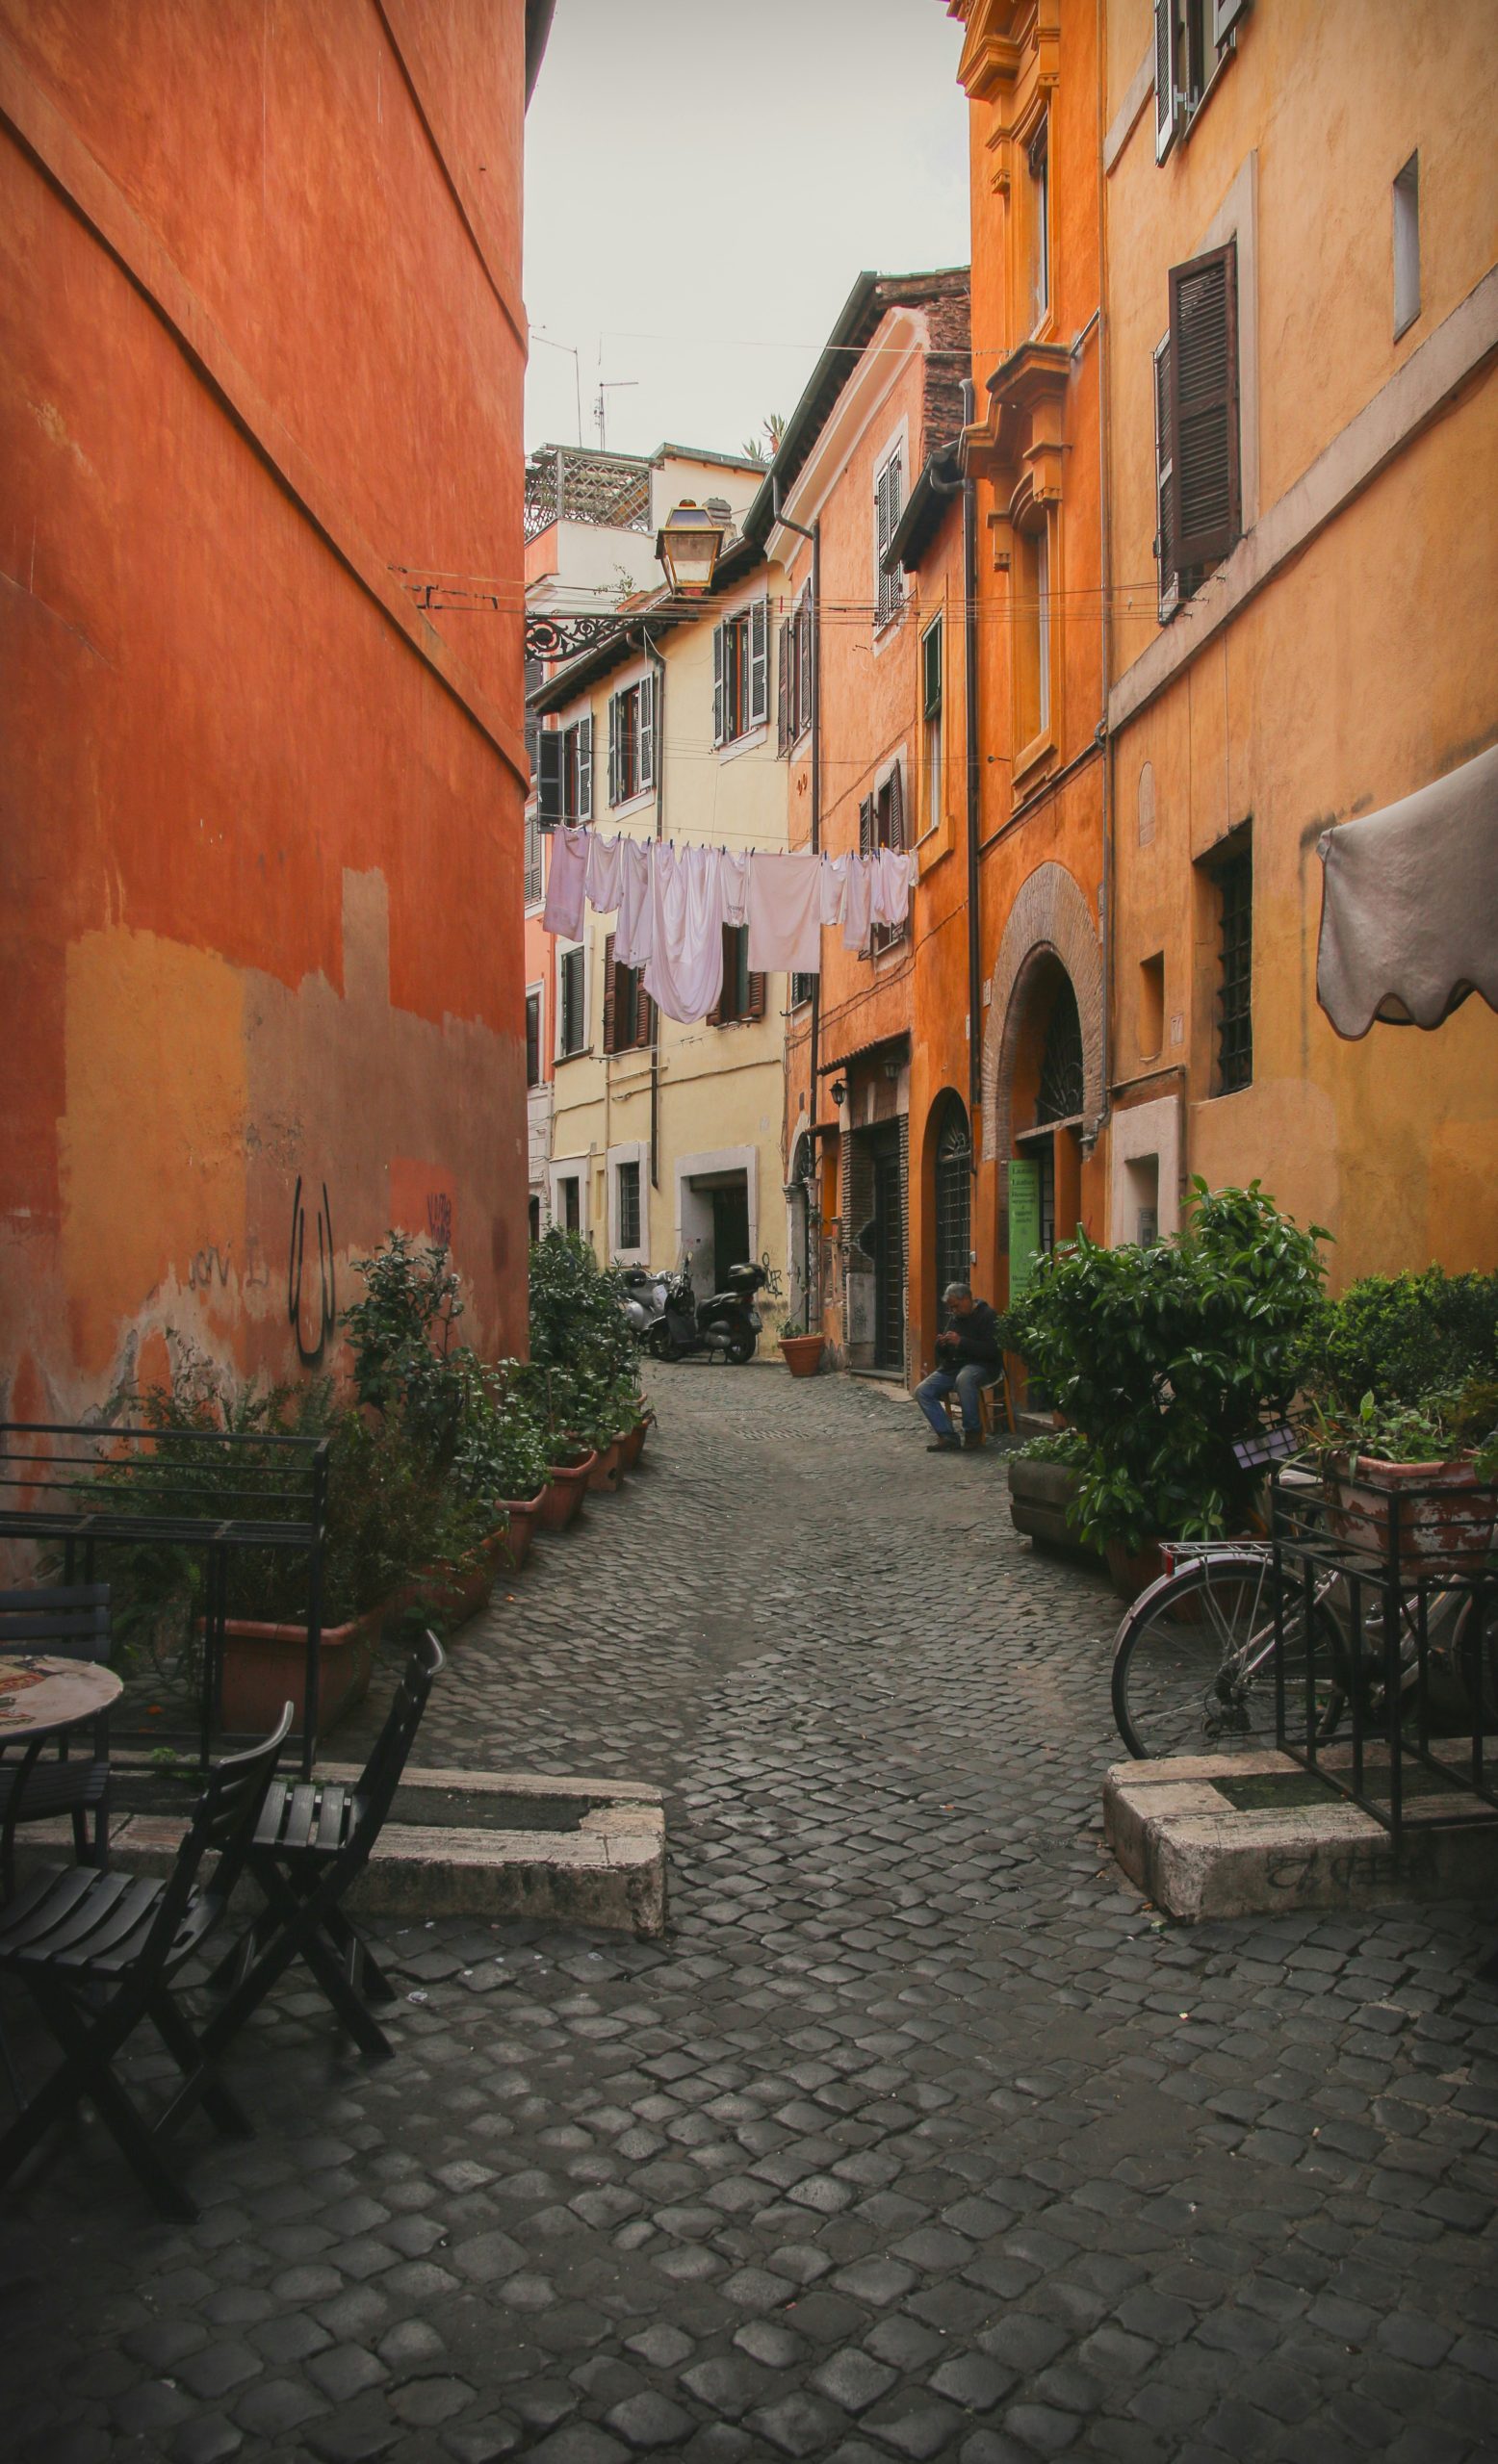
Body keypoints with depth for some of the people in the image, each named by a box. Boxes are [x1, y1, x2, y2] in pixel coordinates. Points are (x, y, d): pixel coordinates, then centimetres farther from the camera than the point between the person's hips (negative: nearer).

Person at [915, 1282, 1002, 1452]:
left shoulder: (987, 1316, -7)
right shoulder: (956, 1319, 16)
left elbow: (991, 1349, -20)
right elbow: (945, 1354, 22)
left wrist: (961, 1342, -23)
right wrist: (941, 1345, -3)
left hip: (980, 1366, -8)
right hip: (952, 1367, 8)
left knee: (964, 1378, -42)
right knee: (922, 1391, -10)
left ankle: (973, 1431, -26)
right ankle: (946, 1436, -18)